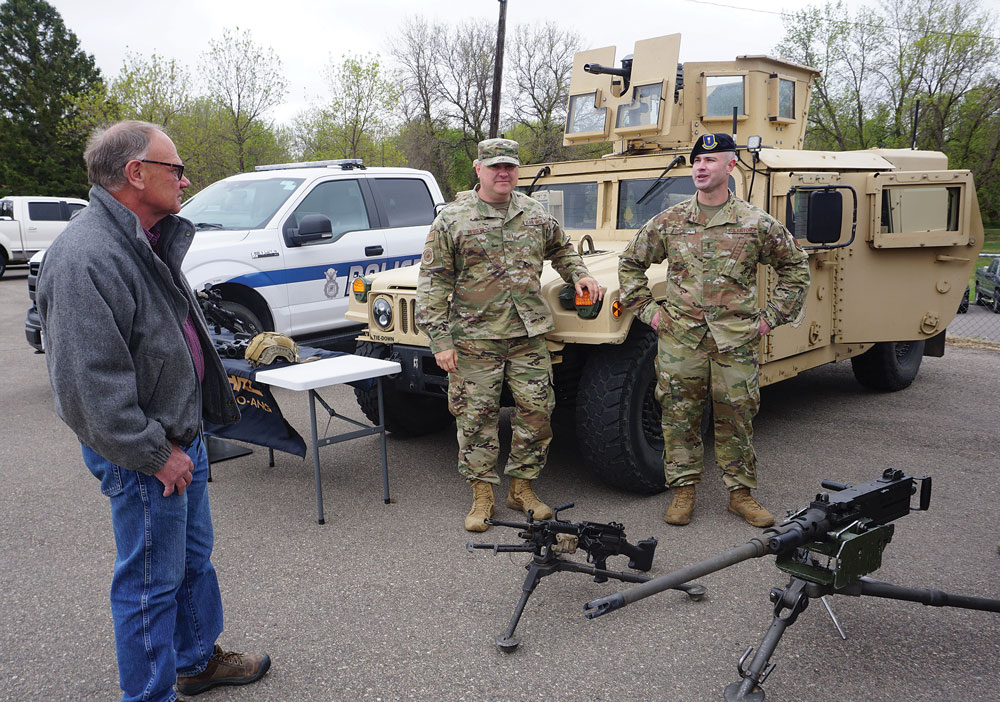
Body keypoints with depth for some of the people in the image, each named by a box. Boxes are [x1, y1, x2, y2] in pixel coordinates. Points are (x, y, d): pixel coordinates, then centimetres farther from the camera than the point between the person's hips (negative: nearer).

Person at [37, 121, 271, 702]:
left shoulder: (147, 240, 10)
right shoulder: (86, 257, -24)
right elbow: (89, 384, -27)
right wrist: (155, 454, -21)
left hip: (183, 436, 10)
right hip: (144, 457, -10)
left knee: (194, 558, 23)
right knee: (152, 579, 6)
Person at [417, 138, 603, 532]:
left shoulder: (535, 214, 9)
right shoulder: (452, 220, -3)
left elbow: (561, 249, 28)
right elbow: (433, 283, -5)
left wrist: (578, 275, 8)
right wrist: (440, 339, -10)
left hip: (529, 336, 3)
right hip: (475, 338, -3)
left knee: (537, 411, 5)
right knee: (477, 416, 3)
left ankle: (522, 487, 22)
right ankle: (482, 494, 17)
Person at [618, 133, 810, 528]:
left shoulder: (756, 223, 1)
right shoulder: (668, 222, 4)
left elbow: (796, 266, 12)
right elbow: (630, 263, 15)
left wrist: (772, 316, 6)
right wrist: (646, 309, 7)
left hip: (736, 341, -1)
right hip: (679, 339, 1)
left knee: (736, 418, 7)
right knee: (679, 416, 5)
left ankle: (741, 494, 21)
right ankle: (683, 491, 19)